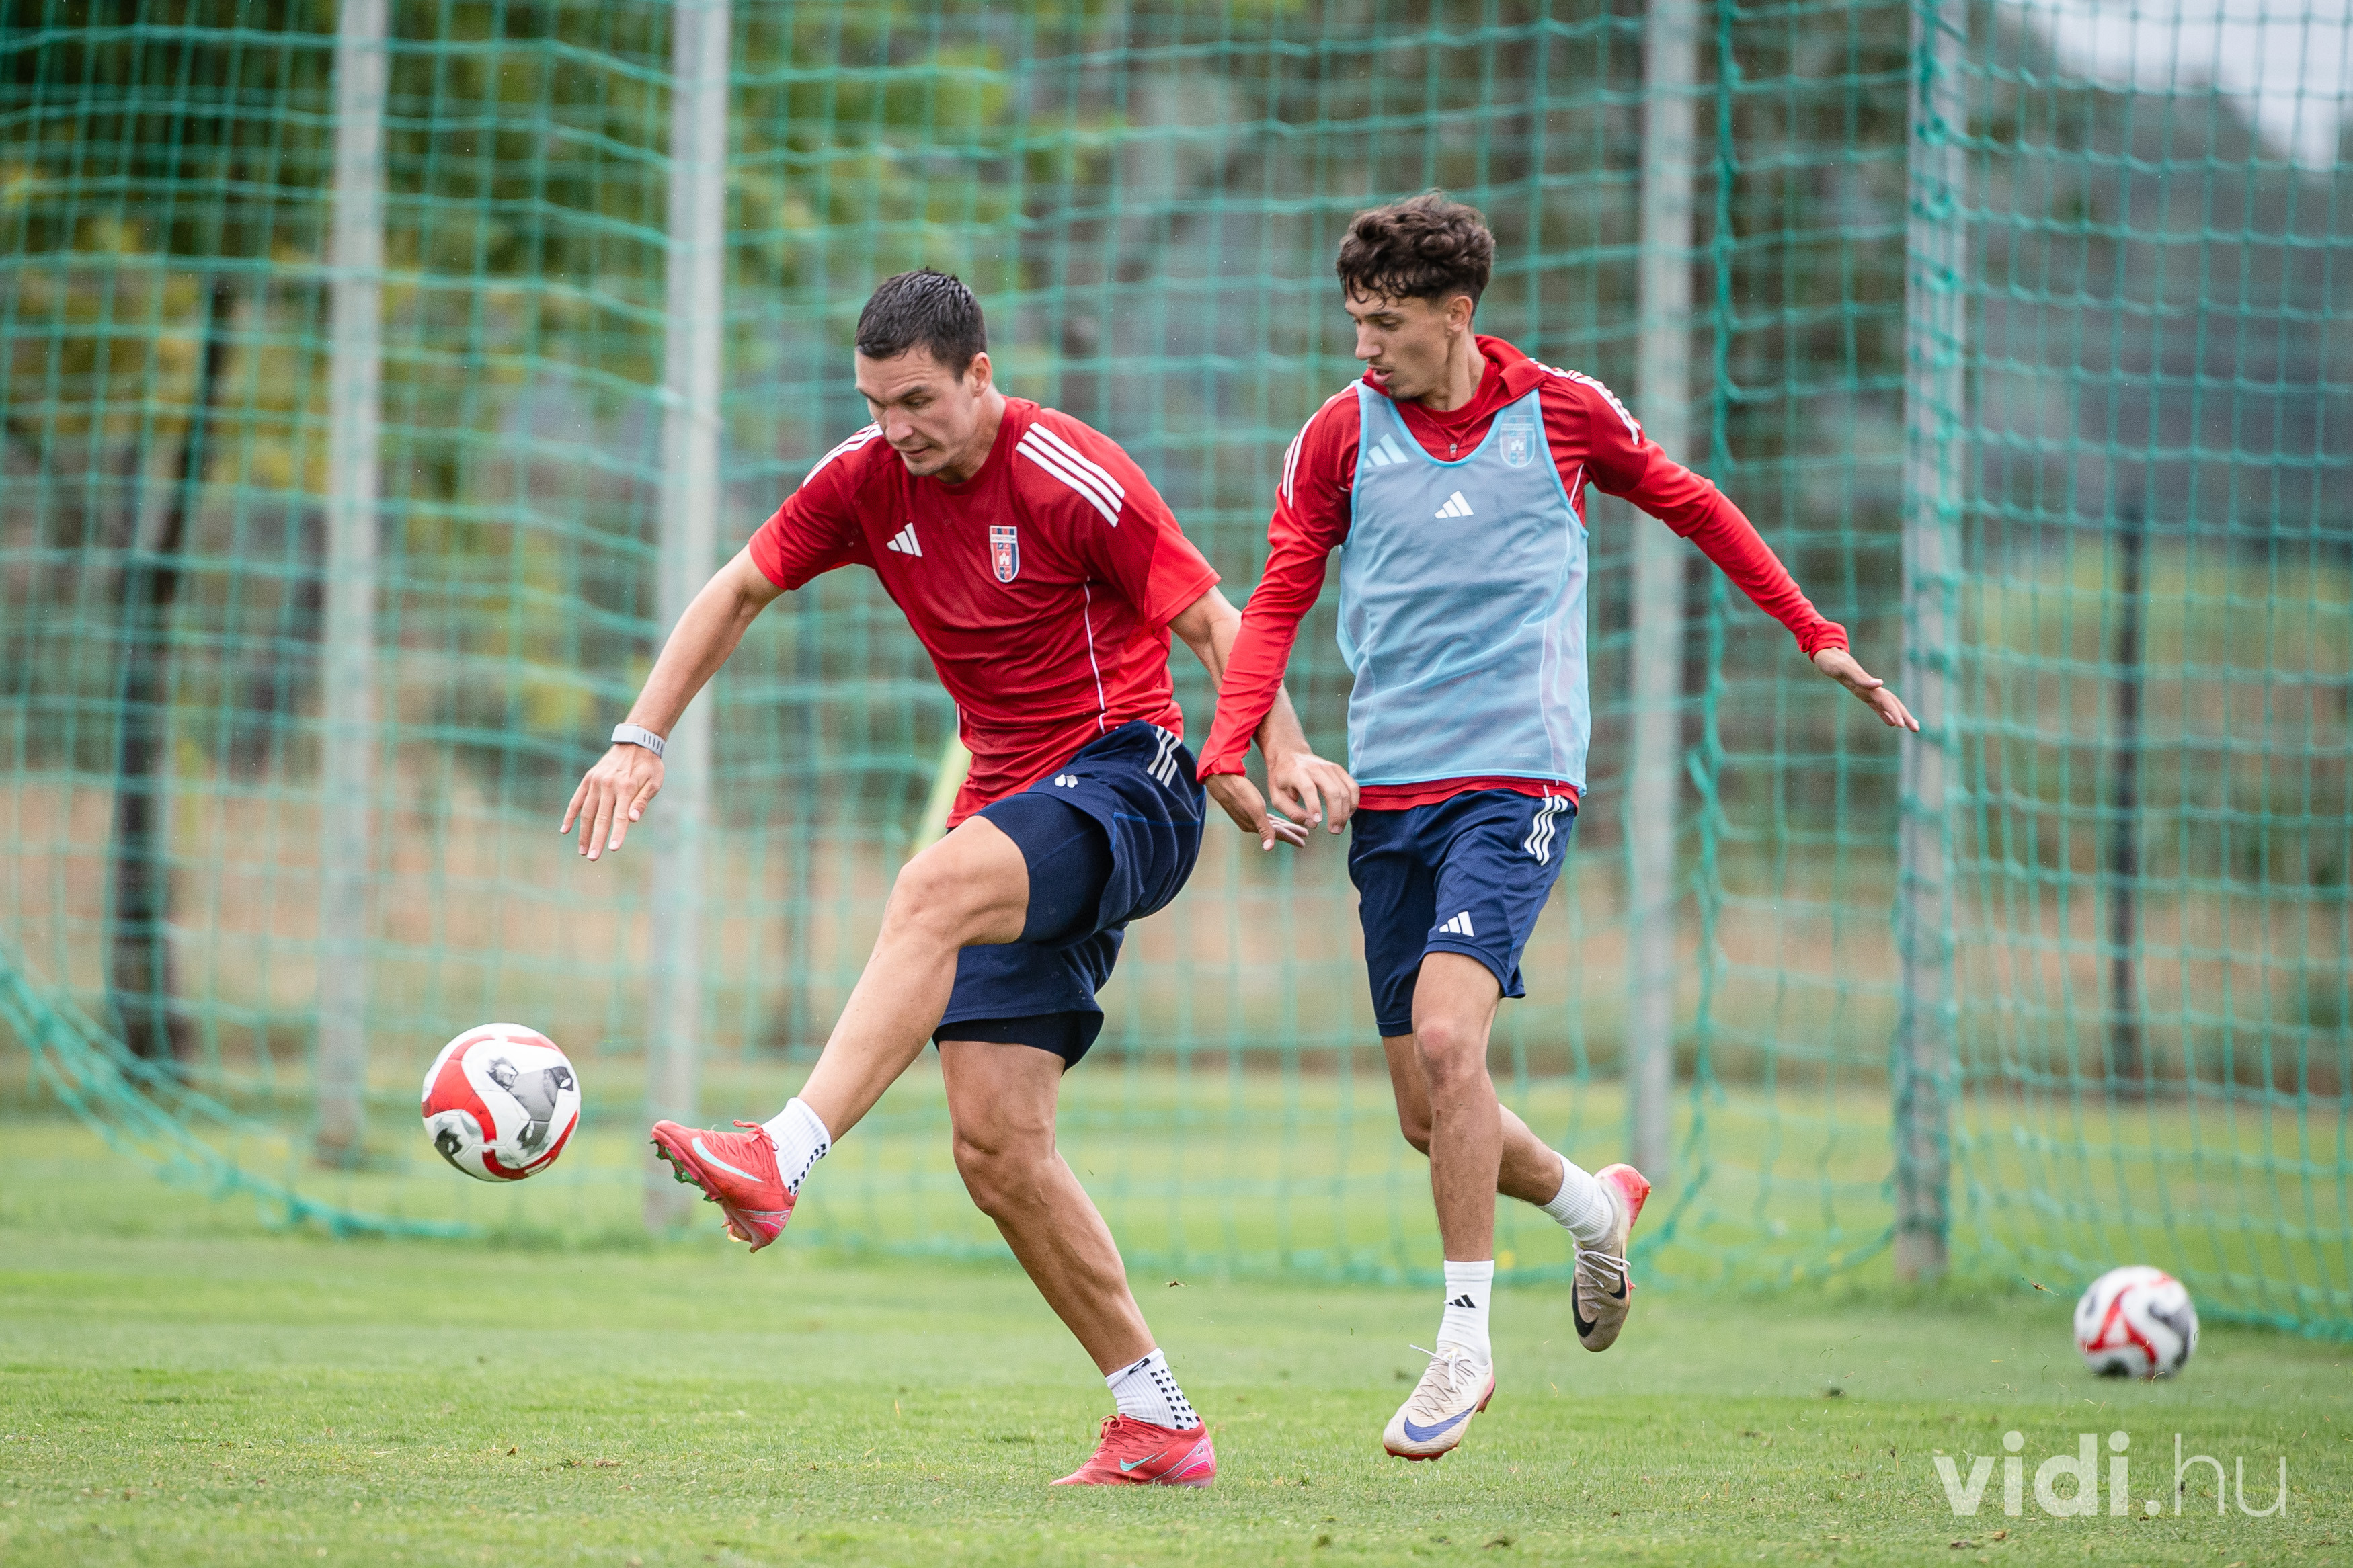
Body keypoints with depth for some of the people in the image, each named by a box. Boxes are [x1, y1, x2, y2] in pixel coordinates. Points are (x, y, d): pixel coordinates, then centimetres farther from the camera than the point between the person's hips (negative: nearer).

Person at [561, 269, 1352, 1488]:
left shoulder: (1074, 480, -12)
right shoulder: (866, 482, 5)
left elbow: (1212, 620, -11)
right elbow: (737, 591, 14)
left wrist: (1281, 754, -25)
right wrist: (640, 740, 4)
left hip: (1125, 782, -7)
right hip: (1012, 815, 7)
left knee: (934, 887, -37)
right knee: (995, 1145, -4)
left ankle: (782, 1160, -49)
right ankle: (1158, 1423, 2)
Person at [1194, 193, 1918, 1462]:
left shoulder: (1560, 411, 0)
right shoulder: (1340, 436, 3)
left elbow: (1690, 504, 16)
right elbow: (1276, 603, 4)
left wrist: (1814, 636, 16)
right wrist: (1229, 749, -11)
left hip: (1517, 775, -3)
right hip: (1387, 789, 3)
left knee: (1446, 1032, -23)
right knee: (1428, 1115, 4)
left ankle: (1466, 1341, -14)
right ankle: (1594, 1204, 35)